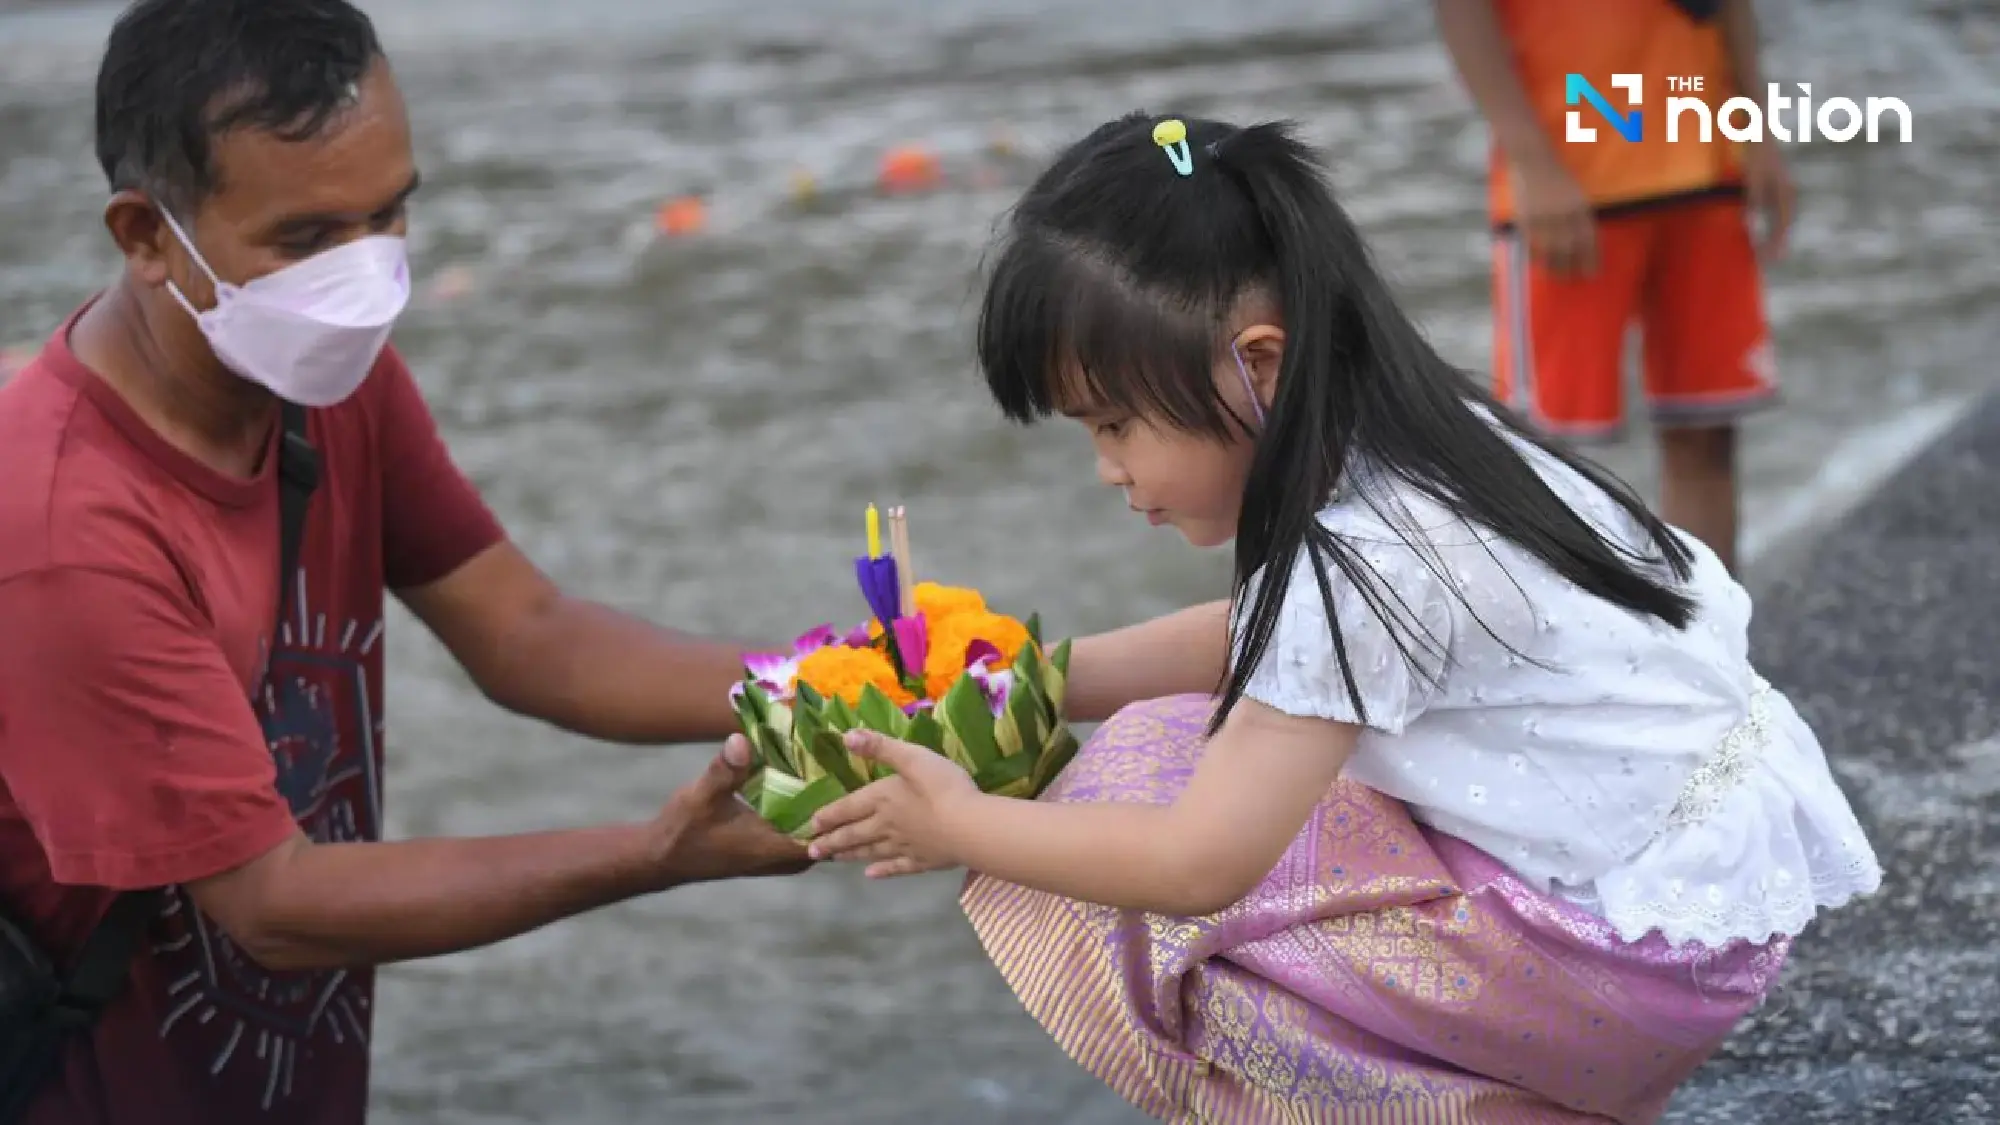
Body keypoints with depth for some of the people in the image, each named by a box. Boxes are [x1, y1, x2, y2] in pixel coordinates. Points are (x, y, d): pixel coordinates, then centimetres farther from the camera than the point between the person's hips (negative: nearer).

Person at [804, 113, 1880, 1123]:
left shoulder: (1363, 566, -24)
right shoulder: (1394, 443, 2)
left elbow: (1198, 864, -22)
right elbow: (1256, 643, 20)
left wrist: (961, 826, -9)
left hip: (1647, 941, -9)